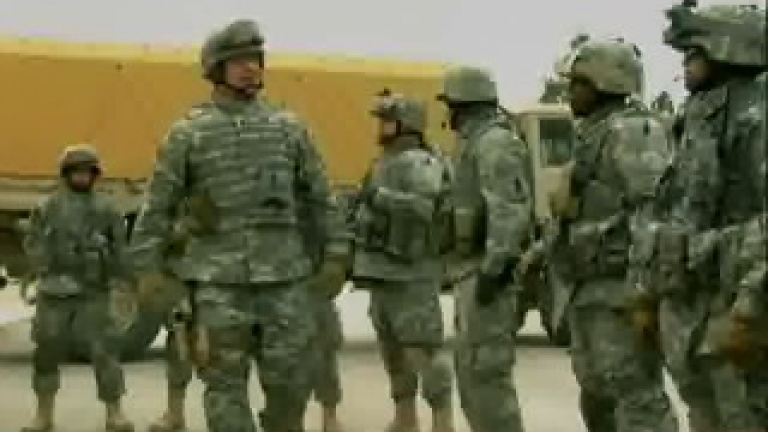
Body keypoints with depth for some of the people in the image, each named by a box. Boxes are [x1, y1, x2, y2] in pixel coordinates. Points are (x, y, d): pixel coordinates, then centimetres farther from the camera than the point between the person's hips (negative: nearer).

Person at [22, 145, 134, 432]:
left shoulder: (107, 208, 2)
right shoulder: (47, 208, 3)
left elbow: (119, 251, 3)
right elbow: (33, 245, 0)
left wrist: (119, 287, -3)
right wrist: (51, 275, -13)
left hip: (94, 294, -1)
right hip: (55, 294, 1)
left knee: (105, 352, -8)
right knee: (47, 353, 6)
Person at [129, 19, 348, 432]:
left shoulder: (289, 127, 8)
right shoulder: (188, 132, 2)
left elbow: (318, 197, 13)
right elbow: (159, 206, 3)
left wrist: (333, 254, 8)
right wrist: (147, 269, -1)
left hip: (283, 272, 2)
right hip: (219, 276, -2)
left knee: (289, 378, 1)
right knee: (225, 382, -1)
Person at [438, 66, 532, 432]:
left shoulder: (494, 142, -14)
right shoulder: (478, 142, 20)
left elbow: (509, 210, -24)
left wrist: (493, 268, -27)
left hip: (485, 272, -11)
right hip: (474, 271, 11)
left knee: (485, 370, -11)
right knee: (469, 367, 15)